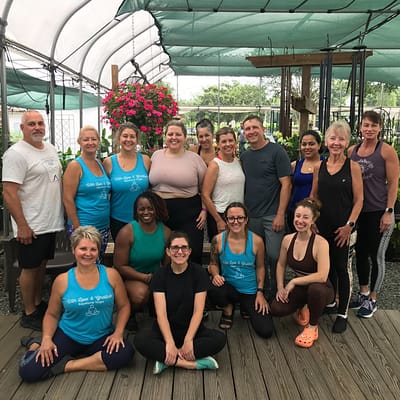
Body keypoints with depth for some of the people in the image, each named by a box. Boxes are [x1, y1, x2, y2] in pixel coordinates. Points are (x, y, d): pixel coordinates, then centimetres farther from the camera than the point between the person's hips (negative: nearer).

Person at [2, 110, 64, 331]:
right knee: (30, 267, 5)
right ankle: (29, 314, 19)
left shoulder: (50, 149, 9)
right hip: (31, 226, -7)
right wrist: (22, 226, -21)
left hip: (51, 222, 7)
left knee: (42, 263, 18)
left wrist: (62, 213, 15)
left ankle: (38, 303, 34)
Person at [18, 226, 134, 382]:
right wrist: (47, 338, -11)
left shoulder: (111, 275, -6)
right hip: (68, 336, -1)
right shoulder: (62, 280, -5)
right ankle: (37, 345, 15)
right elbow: (52, 314, 6)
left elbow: (124, 306, 3)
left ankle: (68, 366, -15)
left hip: (101, 338, 1)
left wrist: (118, 332, -11)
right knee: (28, 371, -20)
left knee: (125, 353, -30)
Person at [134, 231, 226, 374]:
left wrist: (188, 340, -21)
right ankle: (193, 364, -26)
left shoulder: (199, 272, -6)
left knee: (220, 339, -27)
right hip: (166, 330, 0)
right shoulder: (160, 275, -5)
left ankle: (166, 359, -23)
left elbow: (198, 311, -10)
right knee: (140, 340, -29)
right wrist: (170, 343, -26)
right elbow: (161, 314, -13)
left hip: (192, 330, 1)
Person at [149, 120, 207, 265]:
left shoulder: (195, 158, 1)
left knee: (191, 255, 0)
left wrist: (204, 210, -2)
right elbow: (147, 184, 15)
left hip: (188, 214, -2)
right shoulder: (156, 155, 8)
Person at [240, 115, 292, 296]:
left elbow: (286, 184, -9)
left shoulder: (277, 151, -5)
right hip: (250, 216, 5)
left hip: (272, 216, -5)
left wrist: (280, 215, -14)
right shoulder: (244, 156, 12)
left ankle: (276, 294, 15)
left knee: (275, 257, -4)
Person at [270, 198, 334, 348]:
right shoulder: (288, 239, -8)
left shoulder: (320, 243, -25)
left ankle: (313, 327, -9)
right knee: (276, 309, -19)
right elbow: (281, 265, 8)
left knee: (315, 288, -40)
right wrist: (280, 288, -4)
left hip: (319, 289, -4)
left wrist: (294, 281, -25)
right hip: (299, 287, 5)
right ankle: (303, 309, 17)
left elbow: (322, 276, -33)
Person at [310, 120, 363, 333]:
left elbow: (358, 200, -7)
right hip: (322, 227, 4)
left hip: (344, 228, -3)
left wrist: (349, 225, -14)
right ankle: (329, 302, 35)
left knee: (343, 268, 5)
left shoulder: (353, 167, -6)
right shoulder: (319, 167, 4)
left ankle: (342, 313, 16)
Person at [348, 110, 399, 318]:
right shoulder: (352, 151, 5)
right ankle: (363, 293, 33)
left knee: (376, 256, 6)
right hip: (357, 211, 5)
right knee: (360, 253, 15)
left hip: (378, 212, -4)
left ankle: (372, 300, 21)